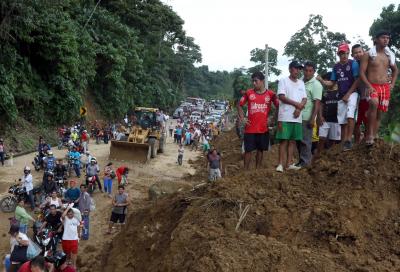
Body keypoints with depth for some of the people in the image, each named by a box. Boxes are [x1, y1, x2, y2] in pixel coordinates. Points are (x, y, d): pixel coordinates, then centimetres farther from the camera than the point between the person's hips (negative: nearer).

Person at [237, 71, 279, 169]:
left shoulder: (270, 94, 0)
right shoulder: (249, 93, 1)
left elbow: (278, 106, 6)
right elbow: (239, 105, 9)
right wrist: (242, 118, -1)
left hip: (263, 128, 1)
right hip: (250, 128, -1)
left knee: (260, 149, 9)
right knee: (248, 150, 1)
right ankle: (246, 170, 8)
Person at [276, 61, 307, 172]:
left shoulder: (301, 83, 17)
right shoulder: (283, 81, 0)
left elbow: (304, 99, 11)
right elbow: (281, 97, -11)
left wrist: (299, 108, -8)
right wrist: (296, 104, -11)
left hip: (297, 117, 6)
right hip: (285, 116, -6)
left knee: (293, 140, 6)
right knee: (284, 140, -7)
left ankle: (289, 164, 10)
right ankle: (281, 164, -5)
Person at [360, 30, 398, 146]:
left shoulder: (389, 55, 13)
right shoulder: (368, 54, -2)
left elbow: (395, 70, 27)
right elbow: (362, 72, -6)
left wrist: (392, 84, 14)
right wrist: (369, 86, -17)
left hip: (385, 87, 6)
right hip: (372, 86, -5)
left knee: (379, 113, 3)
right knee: (374, 103, -33)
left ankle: (373, 137, 7)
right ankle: (370, 134, -26)